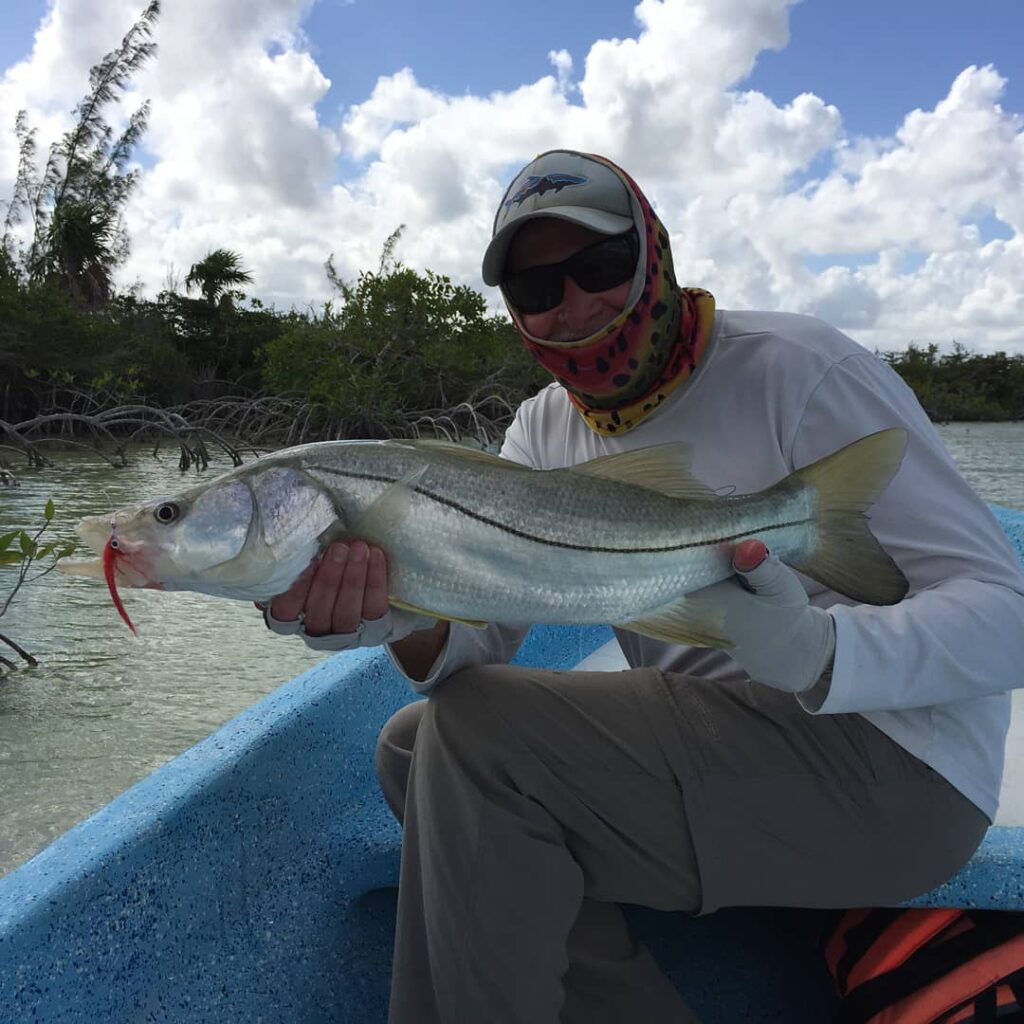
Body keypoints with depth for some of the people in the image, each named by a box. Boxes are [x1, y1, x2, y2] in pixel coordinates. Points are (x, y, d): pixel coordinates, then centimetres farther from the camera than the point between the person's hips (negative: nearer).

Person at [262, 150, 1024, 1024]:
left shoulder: (795, 369, -12)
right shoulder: (544, 429, 8)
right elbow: (482, 630, -4)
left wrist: (818, 653, -37)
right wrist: (402, 617, -28)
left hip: (890, 761, -7)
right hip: (700, 742, 8)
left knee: (474, 733, -23)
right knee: (413, 745, 4)